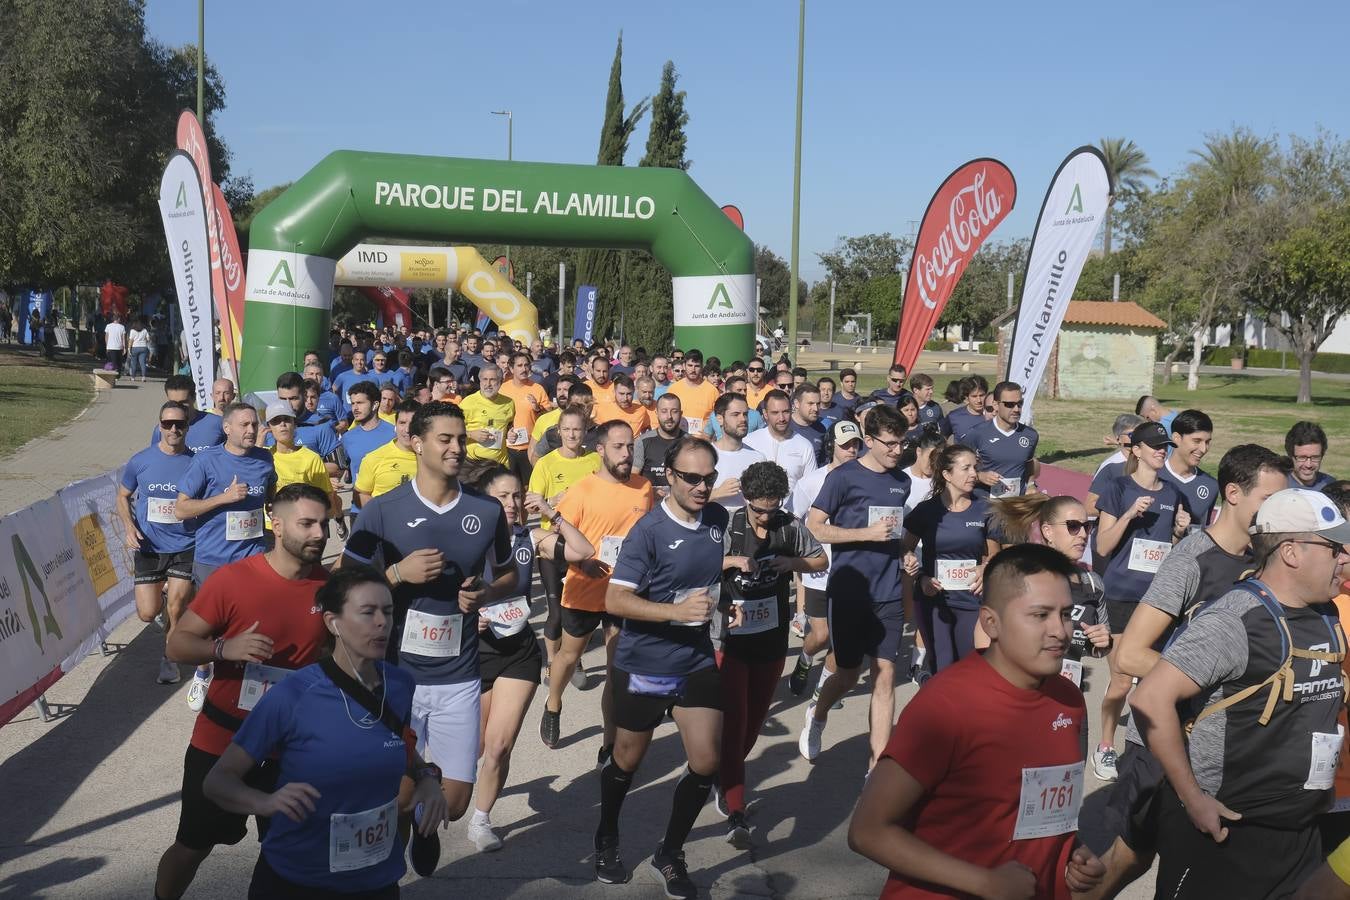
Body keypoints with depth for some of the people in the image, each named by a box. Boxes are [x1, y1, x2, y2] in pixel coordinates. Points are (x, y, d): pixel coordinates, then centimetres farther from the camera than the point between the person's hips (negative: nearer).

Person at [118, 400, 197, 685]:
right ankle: (162, 593, 36)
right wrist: (129, 527, -7)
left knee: (175, 610, -2)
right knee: (148, 613, 0)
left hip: (185, 547, -1)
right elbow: (123, 497, 10)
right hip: (149, 547, 1)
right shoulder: (140, 461, -4)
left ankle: (169, 657, 23)